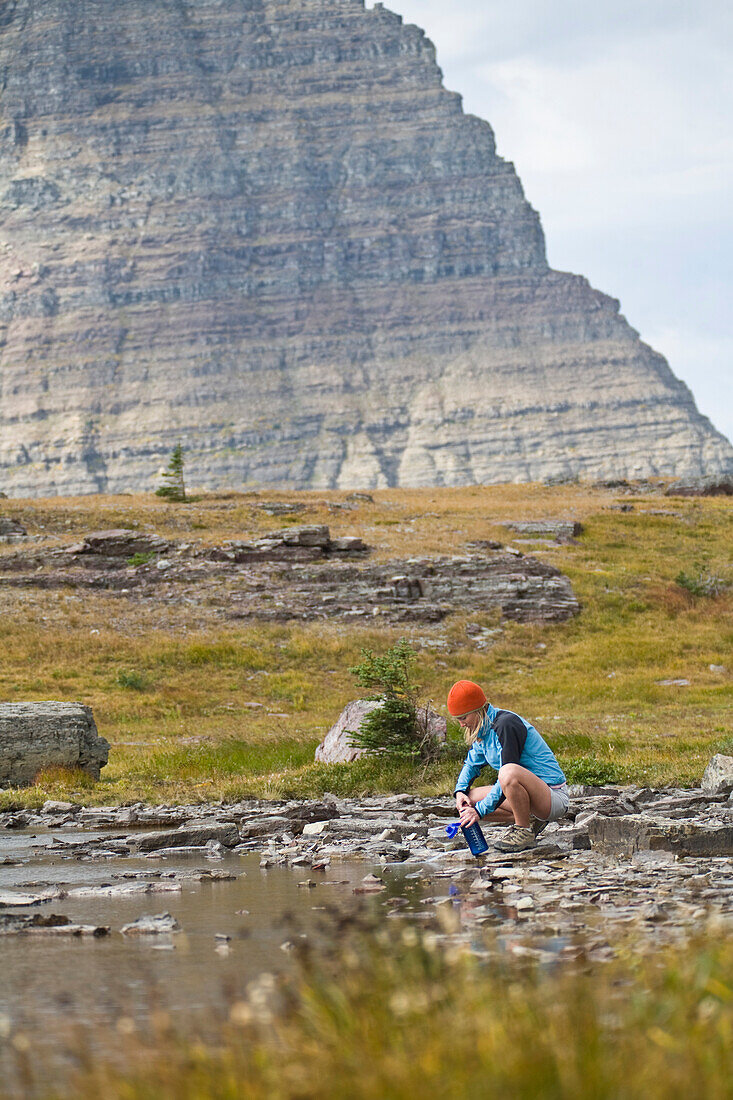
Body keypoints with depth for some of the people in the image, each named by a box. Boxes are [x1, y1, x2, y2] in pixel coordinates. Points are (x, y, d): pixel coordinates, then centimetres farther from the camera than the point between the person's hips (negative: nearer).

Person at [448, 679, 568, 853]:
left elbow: (508, 773, -25)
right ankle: (530, 821, 3)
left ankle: (524, 832, -18)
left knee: (509, 773, -38)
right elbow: (472, 763, 24)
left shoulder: (506, 725, -20)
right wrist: (460, 791, 5)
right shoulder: (483, 729, 8)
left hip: (554, 796, -9)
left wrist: (480, 810, -22)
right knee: (469, 799, 0)